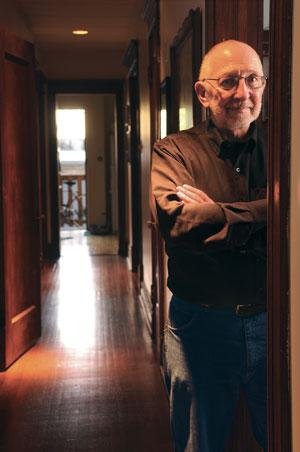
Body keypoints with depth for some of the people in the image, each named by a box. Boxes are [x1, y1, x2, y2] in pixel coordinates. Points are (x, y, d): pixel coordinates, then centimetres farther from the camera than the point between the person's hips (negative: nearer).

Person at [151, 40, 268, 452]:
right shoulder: (174, 151, -3)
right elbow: (177, 220, -23)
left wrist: (214, 213, -20)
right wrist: (268, 211, -21)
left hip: (272, 323, 2)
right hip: (202, 325, -1)